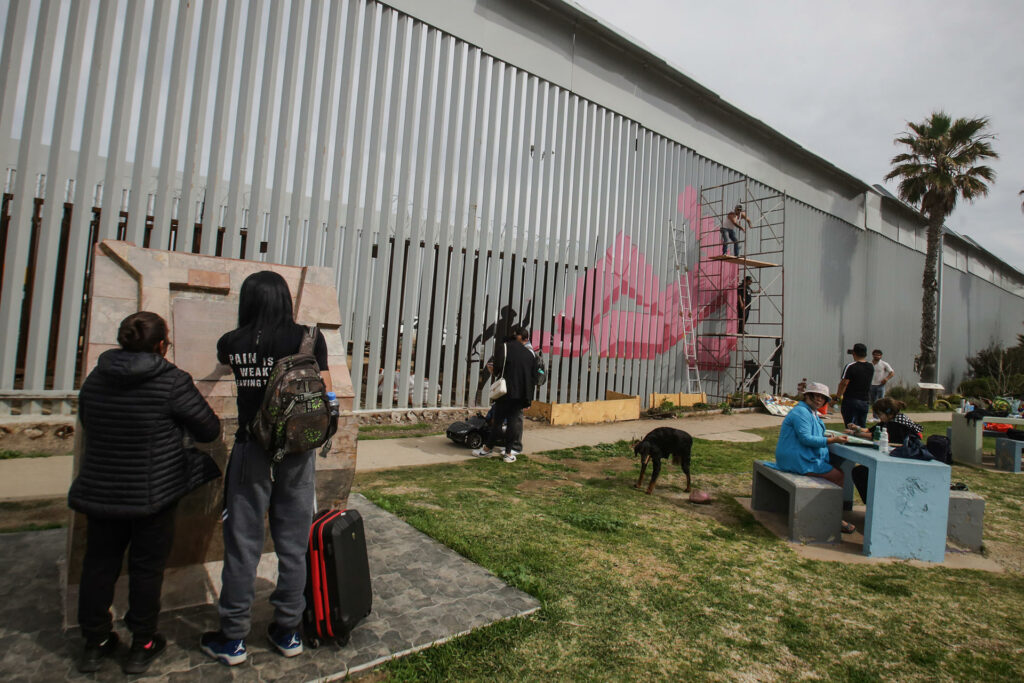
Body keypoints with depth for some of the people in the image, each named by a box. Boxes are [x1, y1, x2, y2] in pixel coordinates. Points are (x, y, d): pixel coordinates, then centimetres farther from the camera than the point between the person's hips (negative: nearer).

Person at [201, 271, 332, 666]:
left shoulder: (232, 344, -3)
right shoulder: (309, 339, -7)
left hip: (252, 450, 0)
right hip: (297, 452, 0)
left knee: (242, 544, 12)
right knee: (293, 544, 12)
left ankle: (232, 639, 25)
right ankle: (287, 632, 27)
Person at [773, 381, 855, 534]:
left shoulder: (812, 413, 19)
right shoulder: (801, 412, -15)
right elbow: (805, 438, -22)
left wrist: (828, 437, 9)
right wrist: (831, 440, -22)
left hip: (803, 458, 11)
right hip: (797, 460, -11)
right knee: (838, 476, -13)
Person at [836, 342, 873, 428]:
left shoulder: (850, 366, -12)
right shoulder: (871, 367, 6)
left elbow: (844, 383, -16)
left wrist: (837, 397, -6)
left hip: (851, 401, -6)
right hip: (865, 401, 6)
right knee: (862, 427, 14)